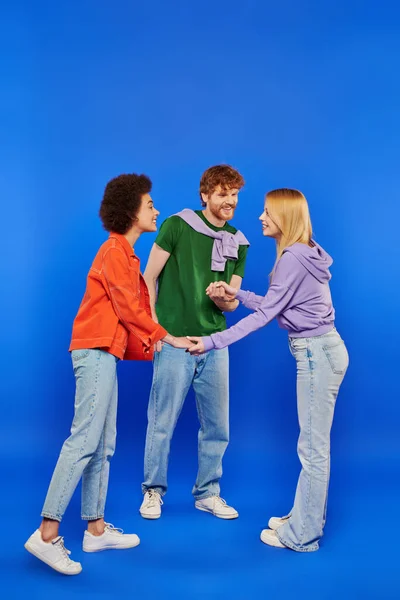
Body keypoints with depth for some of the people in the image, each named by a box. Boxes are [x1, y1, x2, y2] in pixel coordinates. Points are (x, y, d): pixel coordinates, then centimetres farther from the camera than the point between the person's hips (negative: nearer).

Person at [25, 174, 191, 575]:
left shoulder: (124, 253, 21)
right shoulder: (115, 251, -9)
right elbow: (129, 309, -13)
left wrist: (147, 343, 10)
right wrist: (167, 337, -4)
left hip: (105, 353, 10)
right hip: (95, 351, -10)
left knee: (103, 445, 10)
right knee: (84, 440, -14)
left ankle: (96, 529, 16)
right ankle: (47, 534, -14)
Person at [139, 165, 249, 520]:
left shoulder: (238, 243, 9)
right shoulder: (178, 225, -4)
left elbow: (232, 302, 10)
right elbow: (149, 277, -3)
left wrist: (223, 299, -13)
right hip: (175, 341, -4)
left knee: (217, 426, 10)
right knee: (163, 423, 4)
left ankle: (208, 493, 26)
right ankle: (153, 491, 22)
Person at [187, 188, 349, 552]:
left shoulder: (293, 257, -18)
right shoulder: (302, 253, 13)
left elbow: (266, 314, -18)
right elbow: (275, 305, 16)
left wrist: (214, 342, -16)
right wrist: (237, 295, 10)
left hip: (318, 353, -10)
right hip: (319, 351, 10)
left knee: (312, 447, -1)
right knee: (314, 444, 17)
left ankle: (301, 535, 11)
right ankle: (305, 519, 29)